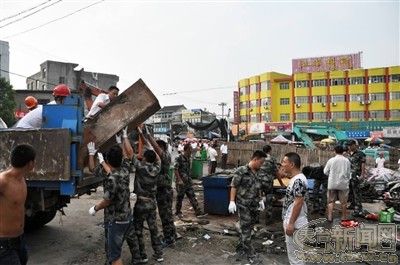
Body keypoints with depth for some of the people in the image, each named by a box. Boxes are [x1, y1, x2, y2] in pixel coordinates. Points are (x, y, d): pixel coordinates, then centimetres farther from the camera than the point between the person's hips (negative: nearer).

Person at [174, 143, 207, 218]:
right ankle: (178, 212, 24)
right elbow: (175, 170, -18)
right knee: (180, 197, 7)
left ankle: (198, 212, 6)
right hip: (181, 182, -7)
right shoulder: (179, 158, -16)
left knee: (192, 197, 5)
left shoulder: (188, 158, 9)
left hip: (188, 181, 7)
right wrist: (179, 180, -20)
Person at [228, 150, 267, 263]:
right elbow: (234, 186, -12)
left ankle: (240, 248, 29)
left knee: (249, 228, 14)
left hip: (254, 205, 7)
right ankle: (250, 253, 9)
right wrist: (232, 201, -16)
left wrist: (260, 200, 19)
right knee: (246, 229, -1)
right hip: (243, 205, -7)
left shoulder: (258, 172, 6)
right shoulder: (241, 171, -14)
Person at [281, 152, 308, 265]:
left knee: (295, 255, 2)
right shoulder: (295, 178, 10)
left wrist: (291, 223, -22)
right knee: (293, 253, 20)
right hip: (292, 222, 10)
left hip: (294, 224, -10)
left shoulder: (298, 180, -21)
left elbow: (298, 203, -24)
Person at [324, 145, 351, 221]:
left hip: (332, 183, -1)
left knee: (331, 201, 8)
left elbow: (325, 172, -2)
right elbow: (348, 173, 3)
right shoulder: (347, 161, -4)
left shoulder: (331, 160, -8)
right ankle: (343, 217, 22)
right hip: (343, 184, 1)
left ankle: (330, 217, 5)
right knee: (343, 201, 12)